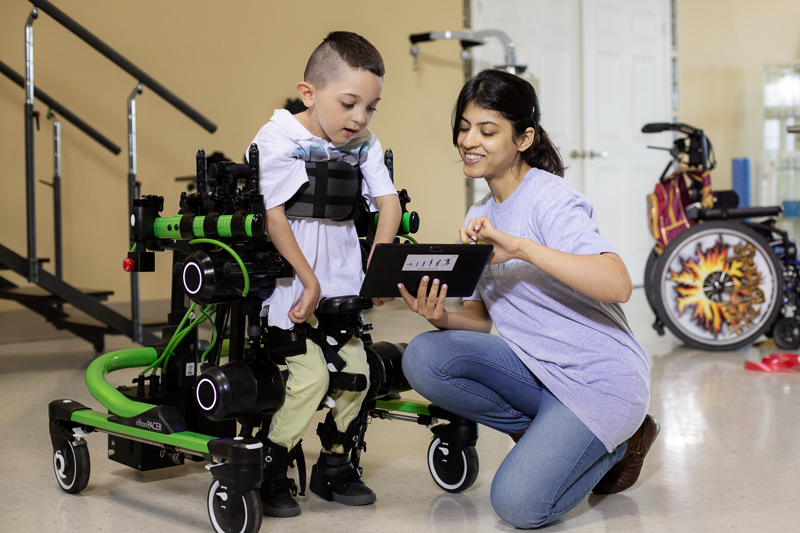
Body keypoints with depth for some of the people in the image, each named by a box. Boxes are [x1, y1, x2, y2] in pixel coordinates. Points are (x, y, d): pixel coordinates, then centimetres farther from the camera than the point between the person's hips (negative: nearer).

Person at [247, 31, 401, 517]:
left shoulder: (365, 145, 4)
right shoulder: (277, 139, -12)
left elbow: (389, 202, 1)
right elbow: (273, 216, -14)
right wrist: (308, 279, -15)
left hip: (341, 278, 6)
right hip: (293, 279, -6)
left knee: (355, 370, 5)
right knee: (311, 376, -14)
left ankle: (334, 467, 24)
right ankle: (269, 473, 5)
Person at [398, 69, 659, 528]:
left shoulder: (550, 198, -16)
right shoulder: (480, 218, 9)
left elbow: (617, 285, -31)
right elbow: (484, 315, 10)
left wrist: (520, 247, -39)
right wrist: (442, 318, -13)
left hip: (599, 380, -7)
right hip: (533, 364, 7)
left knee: (518, 505, -19)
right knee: (423, 357, -17)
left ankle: (617, 443, 10)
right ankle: (551, 435, 2)